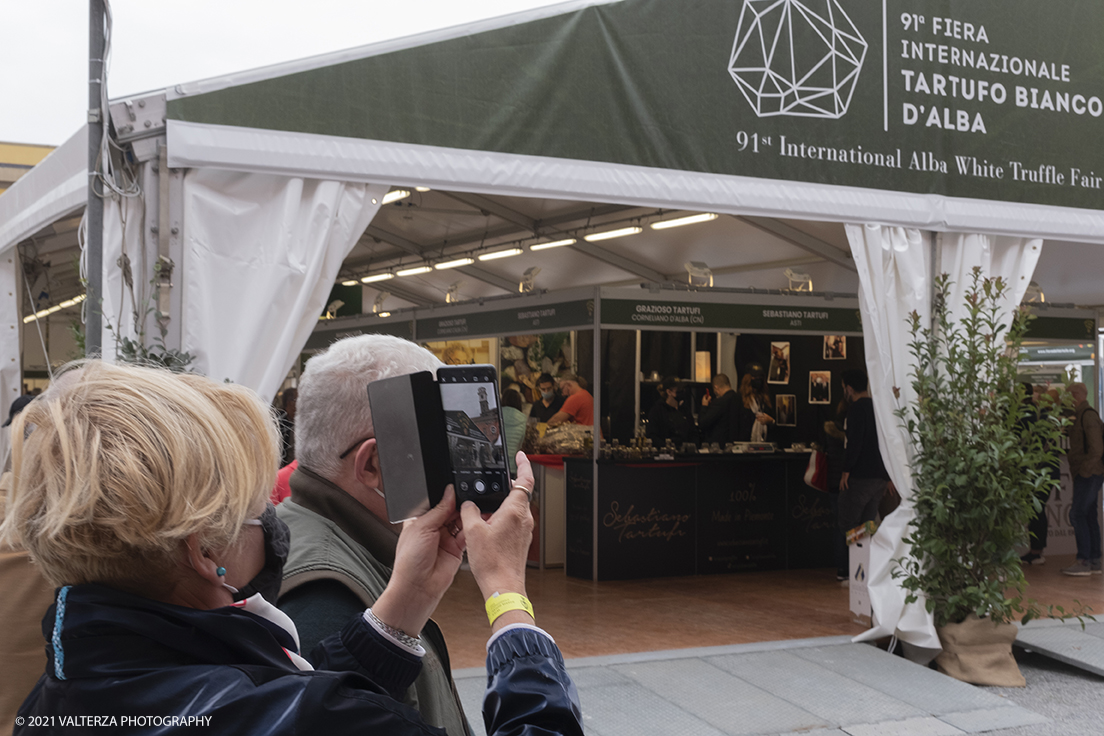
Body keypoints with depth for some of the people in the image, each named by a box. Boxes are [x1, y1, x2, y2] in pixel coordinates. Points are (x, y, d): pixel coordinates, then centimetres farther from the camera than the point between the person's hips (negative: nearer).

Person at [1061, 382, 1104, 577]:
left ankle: (1084, 562, -9)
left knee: (1078, 514, -10)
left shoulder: (1088, 415, -14)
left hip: (1088, 473, -10)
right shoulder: (1080, 415, 17)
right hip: (1087, 474, 10)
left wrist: (1083, 468, -16)